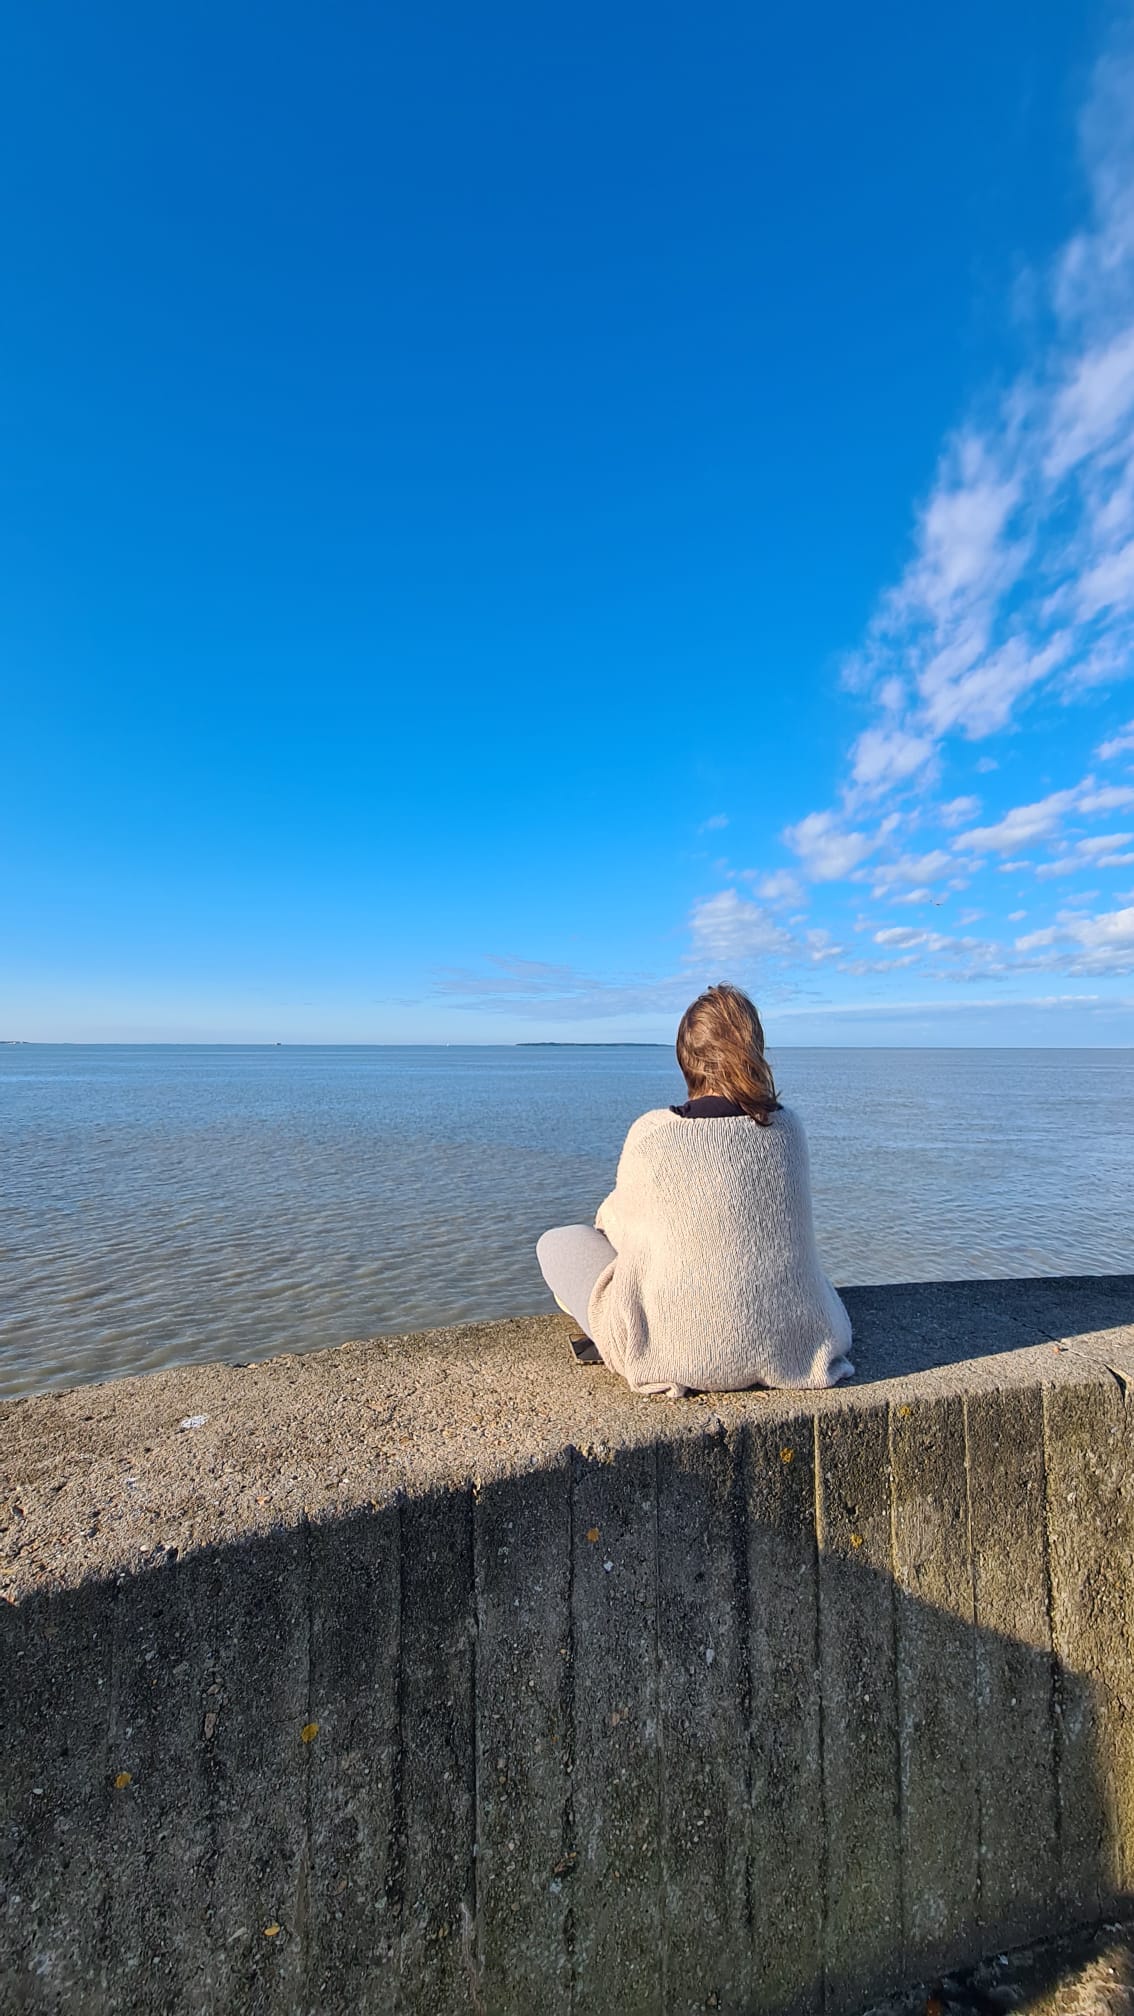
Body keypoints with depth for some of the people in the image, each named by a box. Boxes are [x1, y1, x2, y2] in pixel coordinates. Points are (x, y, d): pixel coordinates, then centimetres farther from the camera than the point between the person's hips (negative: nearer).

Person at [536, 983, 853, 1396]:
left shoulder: (651, 1133, -17)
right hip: (789, 1346, 5)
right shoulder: (789, 1127, -5)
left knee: (557, 1242, 12)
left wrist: (606, 1220, 24)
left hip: (684, 1356, -4)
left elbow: (621, 1226, -1)